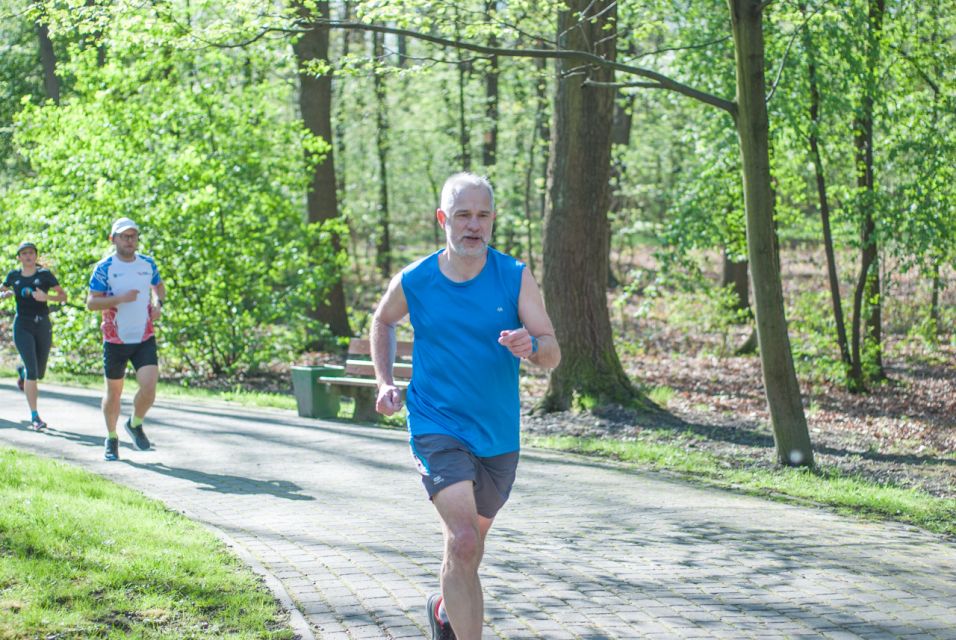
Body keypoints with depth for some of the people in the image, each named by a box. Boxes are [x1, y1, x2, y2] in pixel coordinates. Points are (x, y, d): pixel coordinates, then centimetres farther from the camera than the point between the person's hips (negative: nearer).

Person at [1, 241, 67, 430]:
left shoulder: (45, 274, 1)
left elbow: (63, 296, 0)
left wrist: (46, 297, -18)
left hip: (43, 326, 1)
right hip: (22, 327, -1)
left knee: (40, 373, 11)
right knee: (32, 371, -15)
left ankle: (21, 371, 49)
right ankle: (35, 417, -12)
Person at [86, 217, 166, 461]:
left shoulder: (148, 263, 6)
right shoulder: (104, 267, -6)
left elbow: (159, 286, 25)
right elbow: (91, 303, -10)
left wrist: (158, 304, 4)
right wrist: (121, 298, -22)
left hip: (145, 339, 2)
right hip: (115, 341, -2)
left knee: (149, 387, -13)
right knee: (114, 392, 8)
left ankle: (135, 424, 16)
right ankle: (112, 439, 28)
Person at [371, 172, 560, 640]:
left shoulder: (516, 278, -7)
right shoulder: (413, 282, -6)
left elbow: (553, 354, -10)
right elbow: (383, 321, 16)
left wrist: (531, 346, -33)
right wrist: (384, 381, 4)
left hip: (498, 435, 3)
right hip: (437, 428, -3)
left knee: (471, 540, 21)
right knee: (463, 541, -21)